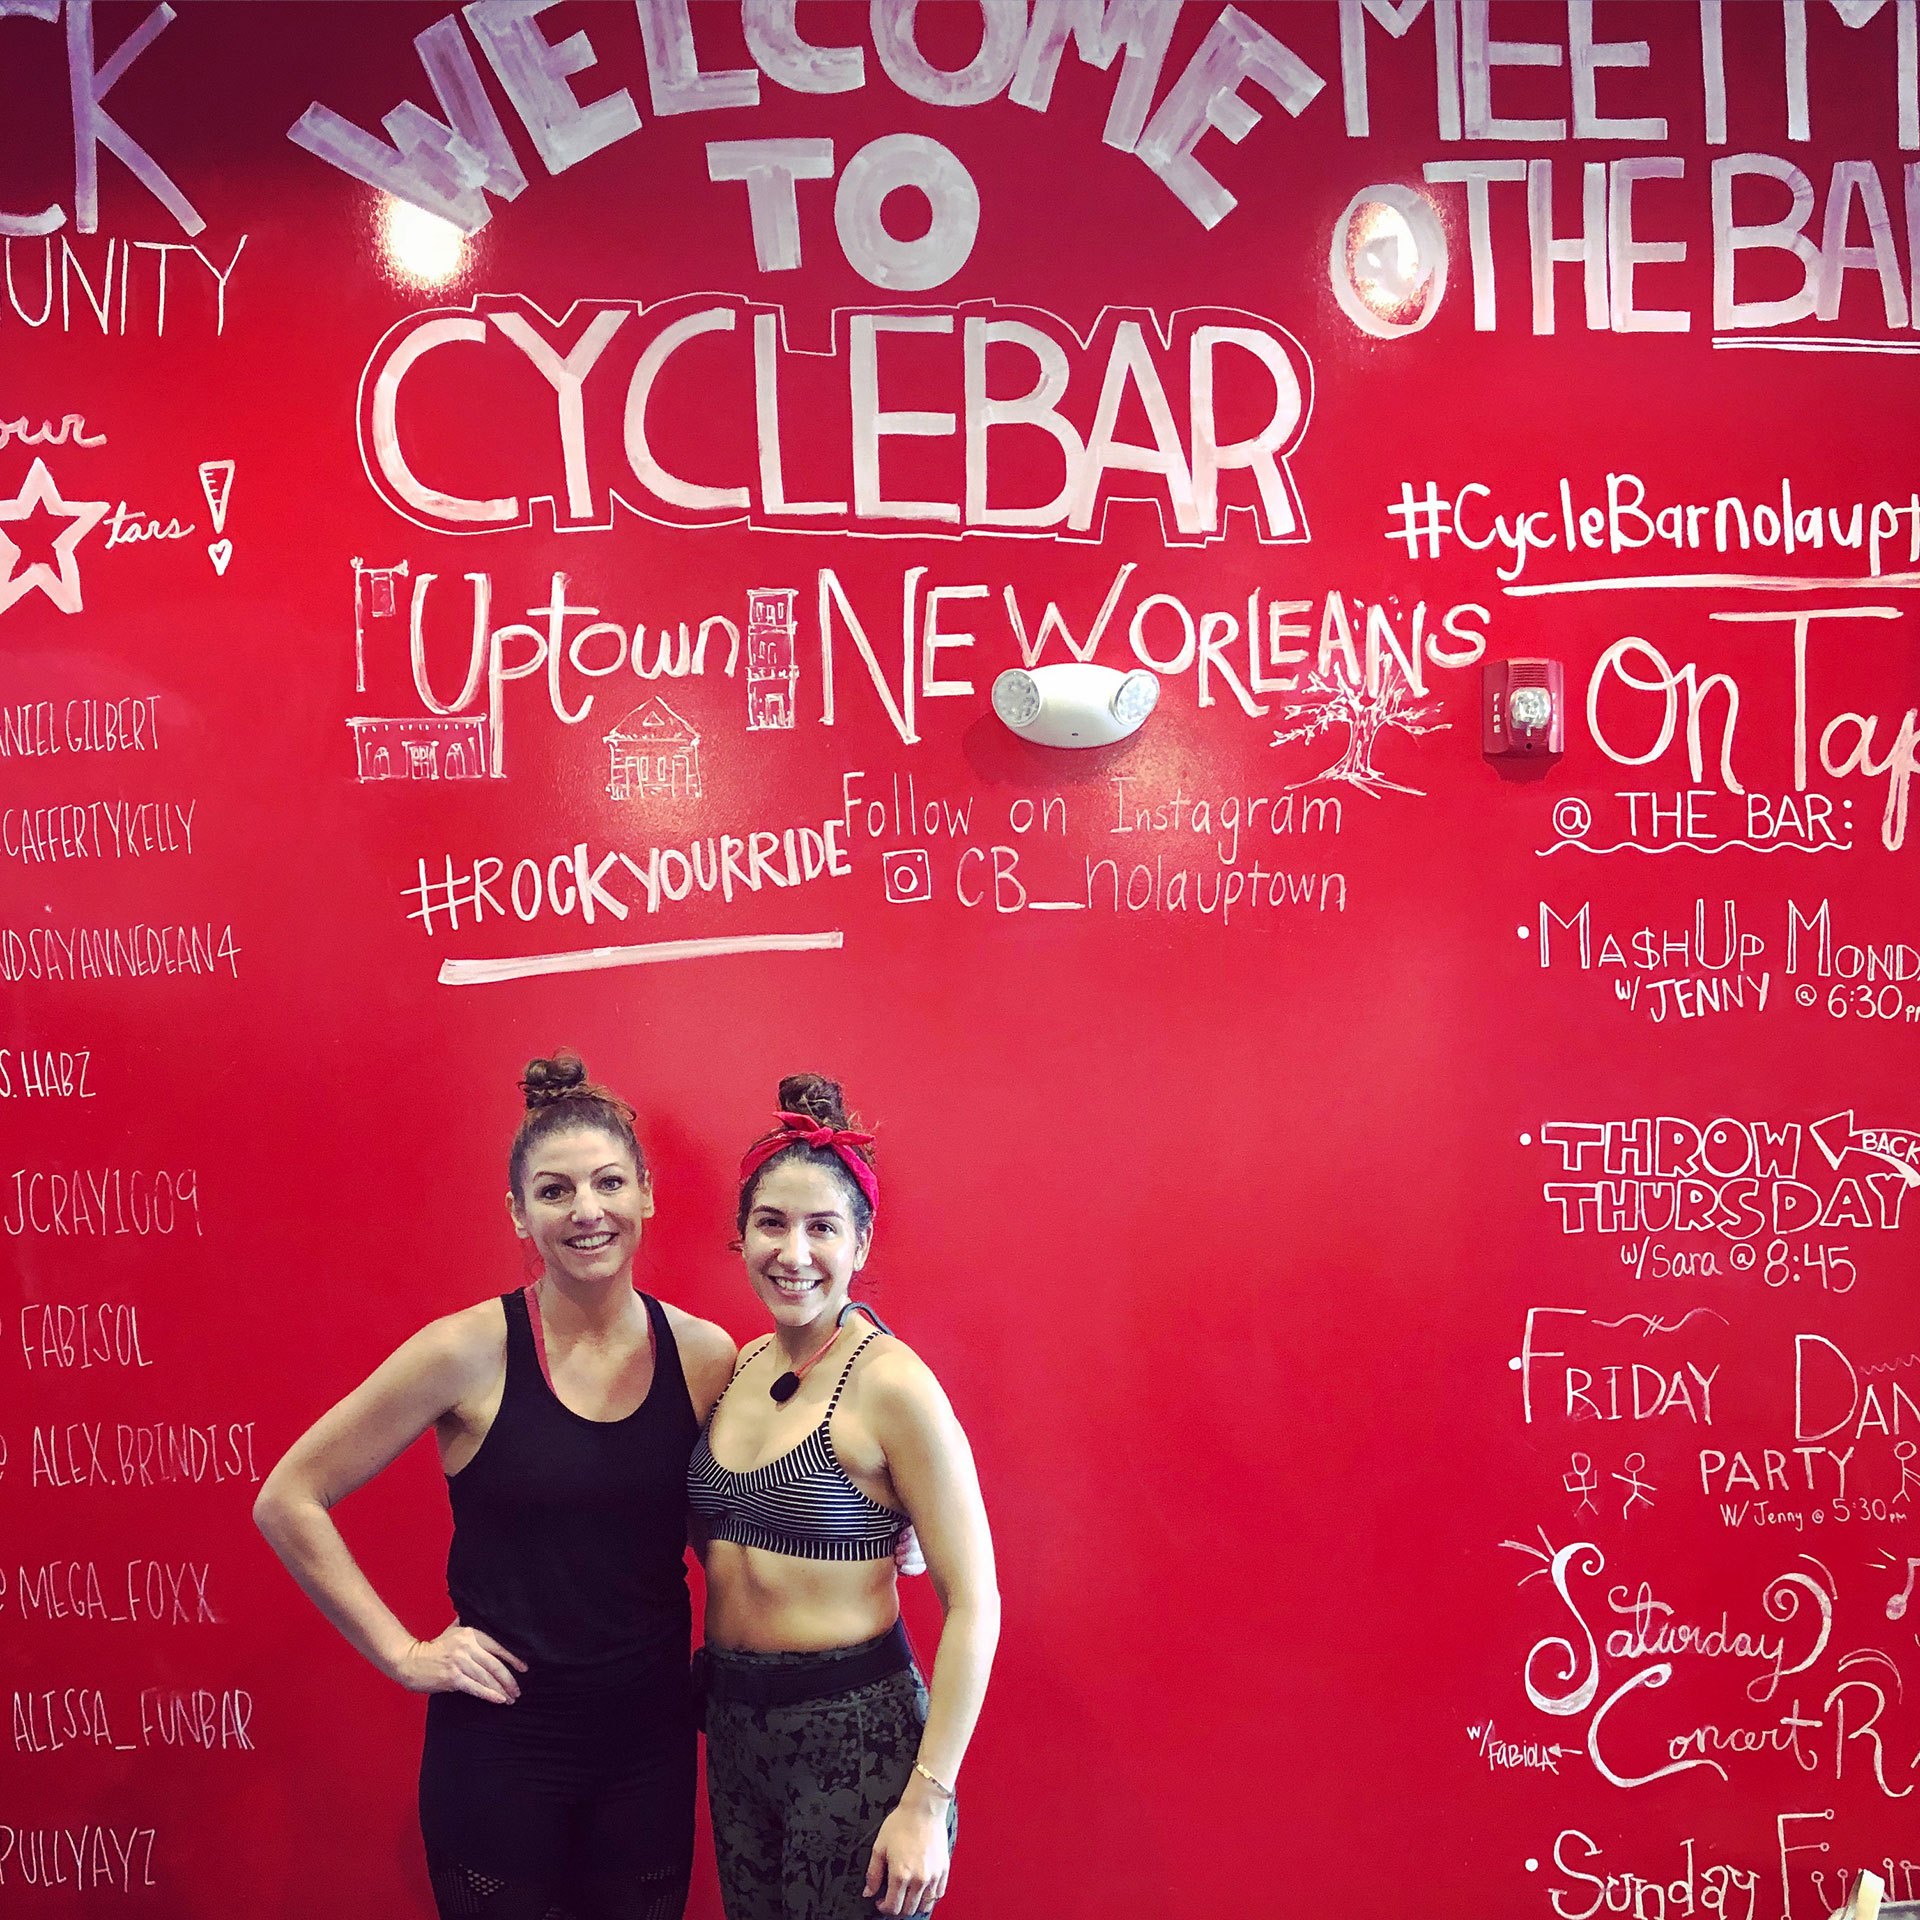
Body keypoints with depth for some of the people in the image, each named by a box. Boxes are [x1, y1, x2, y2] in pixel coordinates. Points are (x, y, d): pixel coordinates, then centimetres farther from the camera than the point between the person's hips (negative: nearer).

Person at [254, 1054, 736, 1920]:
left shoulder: (704, 1355, -4)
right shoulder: (469, 1354, -12)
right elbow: (287, 1501, -6)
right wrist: (403, 1653, -8)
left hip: (652, 1742, 3)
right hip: (499, 1742, -2)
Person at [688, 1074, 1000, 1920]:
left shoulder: (889, 1384, -16)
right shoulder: (737, 1368, 4)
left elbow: (974, 1605, -16)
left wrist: (927, 1802, -17)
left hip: (853, 1732, -6)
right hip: (733, 1724, 6)